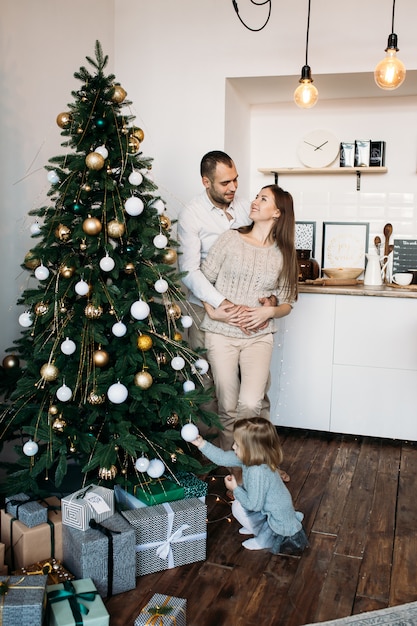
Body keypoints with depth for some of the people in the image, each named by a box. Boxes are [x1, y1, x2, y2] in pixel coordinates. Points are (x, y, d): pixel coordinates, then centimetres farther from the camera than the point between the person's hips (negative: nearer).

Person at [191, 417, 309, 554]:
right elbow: (223, 458, -2)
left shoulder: (258, 473, -34)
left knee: (237, 507, -10)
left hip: (280, 525, -9)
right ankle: (259, 527, 20)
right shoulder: (252, 458, -10)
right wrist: (202, 444, -7)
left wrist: (235, 488, -14)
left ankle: (266, 538, 5)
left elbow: (253, 505, -26)